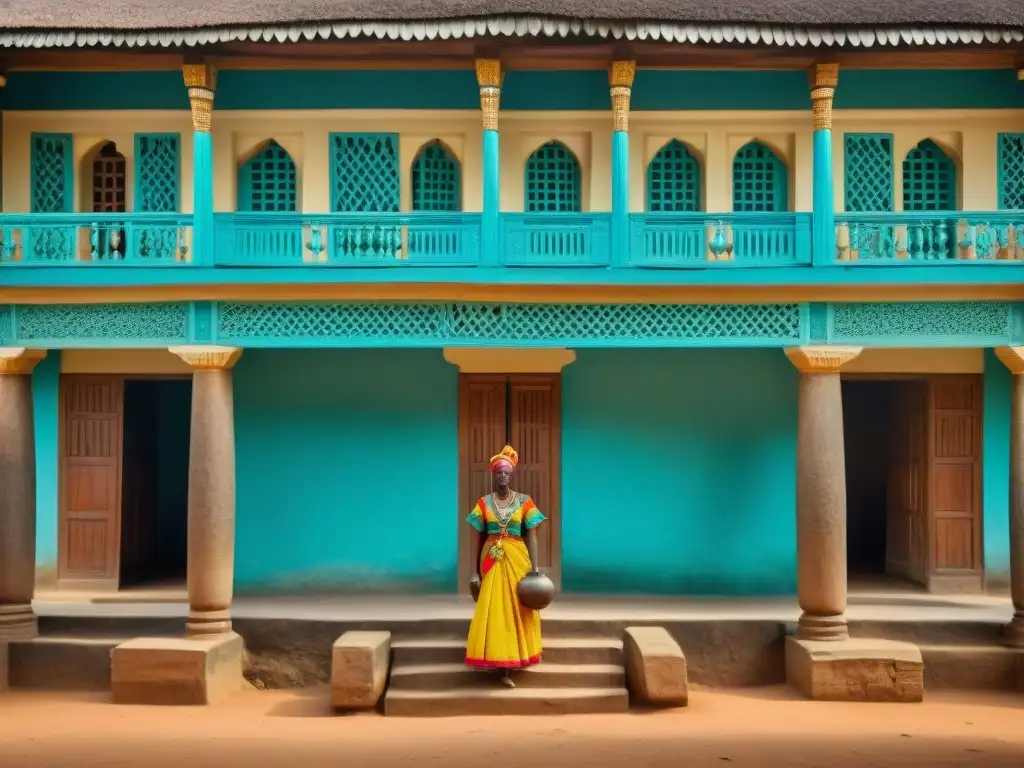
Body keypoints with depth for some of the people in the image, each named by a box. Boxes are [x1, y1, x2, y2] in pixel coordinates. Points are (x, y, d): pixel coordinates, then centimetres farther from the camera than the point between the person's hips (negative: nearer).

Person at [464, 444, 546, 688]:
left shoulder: (525, 502, 1)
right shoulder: (483, 503, 3)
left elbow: (531, 537, 0)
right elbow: (476, 539, 3)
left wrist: (534, 569, -7)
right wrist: (474, 572, -2)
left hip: (517, 561, 0)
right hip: (491, 562, 0)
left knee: (516, 611, 3)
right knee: (494, 613, -3)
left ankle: (508, 666, 16)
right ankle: (503, 668, 0)